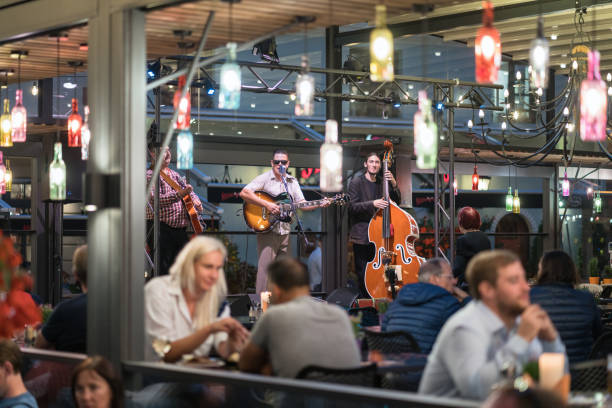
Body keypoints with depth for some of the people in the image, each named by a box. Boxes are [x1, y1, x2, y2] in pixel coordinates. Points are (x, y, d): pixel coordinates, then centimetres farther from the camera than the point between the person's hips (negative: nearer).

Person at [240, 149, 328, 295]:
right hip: (267, 230, -6)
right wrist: (266, 204, -21)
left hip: (284, 232, 6)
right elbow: (244, 193, -15)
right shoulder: (264, 179, -4)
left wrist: (319, 204, -5)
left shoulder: (292, 182, 15)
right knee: (265, 267, -9)